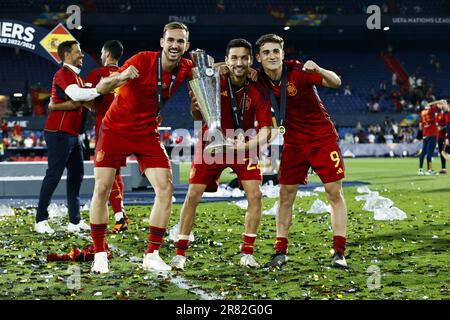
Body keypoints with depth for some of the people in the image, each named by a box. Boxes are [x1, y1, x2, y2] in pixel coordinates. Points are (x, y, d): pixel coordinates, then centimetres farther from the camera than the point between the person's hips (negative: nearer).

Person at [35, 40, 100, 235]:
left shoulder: (76, 76, 21)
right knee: (54, 175, -6)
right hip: (59, 133, -10)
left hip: (72, 134, 10)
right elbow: (77, 95, -29)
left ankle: (75, 222, 12)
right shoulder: (63, 74, -12)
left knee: (76, 174, 8)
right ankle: (41, 220, 2)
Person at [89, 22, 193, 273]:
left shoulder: (186, 68, -6)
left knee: (166, 188, -10)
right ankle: (100, 255, 7)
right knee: (102, 190, -6)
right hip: (115, 129, -3)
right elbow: (101, 89, -23)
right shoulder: (143, 60, -18)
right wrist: (121, 77, -46)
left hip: (148, 134, 3)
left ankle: (152, 255, -2)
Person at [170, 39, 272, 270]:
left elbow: (265, 129, -16)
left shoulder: (258, 92, -16)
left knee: (255, 195, -11)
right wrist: (196, 106, -35)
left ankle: (247, 253, 2)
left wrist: (247, 144, -34)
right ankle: (180, 253, 3)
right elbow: (198, 117, -12)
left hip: (244, 146, 1)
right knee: (193, 195, -7)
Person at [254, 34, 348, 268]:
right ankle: (280, 252, 11)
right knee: (285, 195, 3)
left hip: (322, 137, -4)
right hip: (293, 141, 4)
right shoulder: (260, 81, -6)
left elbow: (336, 83, -28)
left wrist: (318, 70, -46)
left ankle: (339, 253, -2)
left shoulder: (298, 71, -19)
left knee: (335, 193, -6)